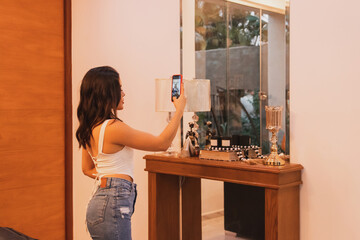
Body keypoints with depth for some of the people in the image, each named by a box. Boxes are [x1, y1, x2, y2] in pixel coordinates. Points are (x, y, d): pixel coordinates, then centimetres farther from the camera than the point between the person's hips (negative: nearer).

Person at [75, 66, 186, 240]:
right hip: (112, 206, -9)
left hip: (99, 201, 9)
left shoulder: (89, 129, 9)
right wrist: (179, 110, -3)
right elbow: (162, 143, -13)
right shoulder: (113, 127, -19)